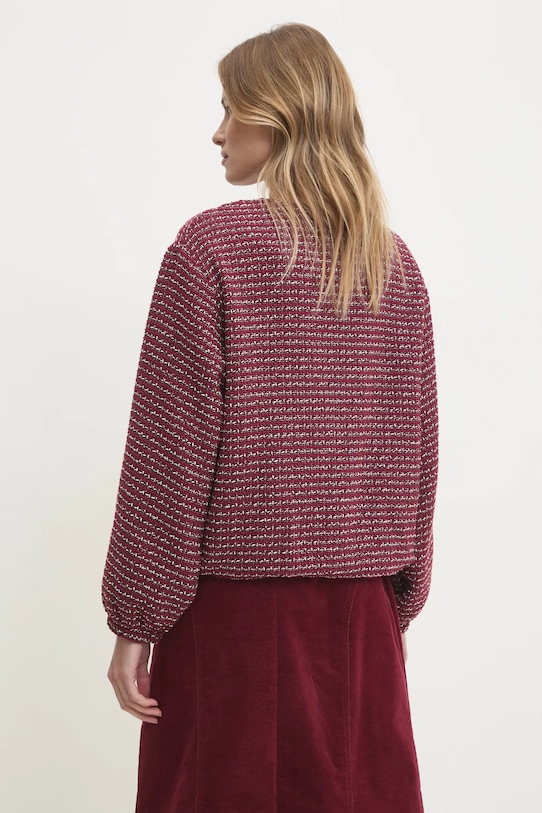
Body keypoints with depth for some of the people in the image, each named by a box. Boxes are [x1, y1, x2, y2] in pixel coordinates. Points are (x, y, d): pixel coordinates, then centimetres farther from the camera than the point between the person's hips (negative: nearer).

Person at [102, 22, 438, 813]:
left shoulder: (211, 246, -9)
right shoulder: (396, 264, 5)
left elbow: (170, 445, -11)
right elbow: (416, 451, 8)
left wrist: (137, 619, -5)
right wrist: (399, 601, 16)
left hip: (237, 606, -4)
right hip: (359, 611, 5)